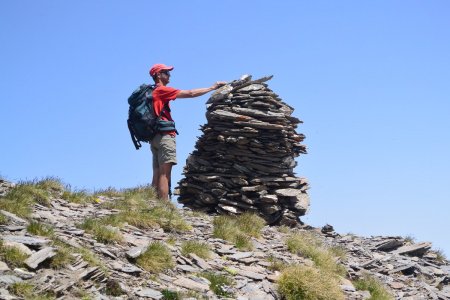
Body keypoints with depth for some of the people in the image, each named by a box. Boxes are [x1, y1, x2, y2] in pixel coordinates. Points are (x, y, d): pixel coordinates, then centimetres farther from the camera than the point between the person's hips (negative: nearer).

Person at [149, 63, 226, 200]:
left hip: (155, 137, 9)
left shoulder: (152, 92, 20)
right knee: (164, 174, -14)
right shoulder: (162, 90, -5)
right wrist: (212, 87, 0)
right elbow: (190, 94, -7)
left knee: (157, 175, 4)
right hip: (165, 135, -9)